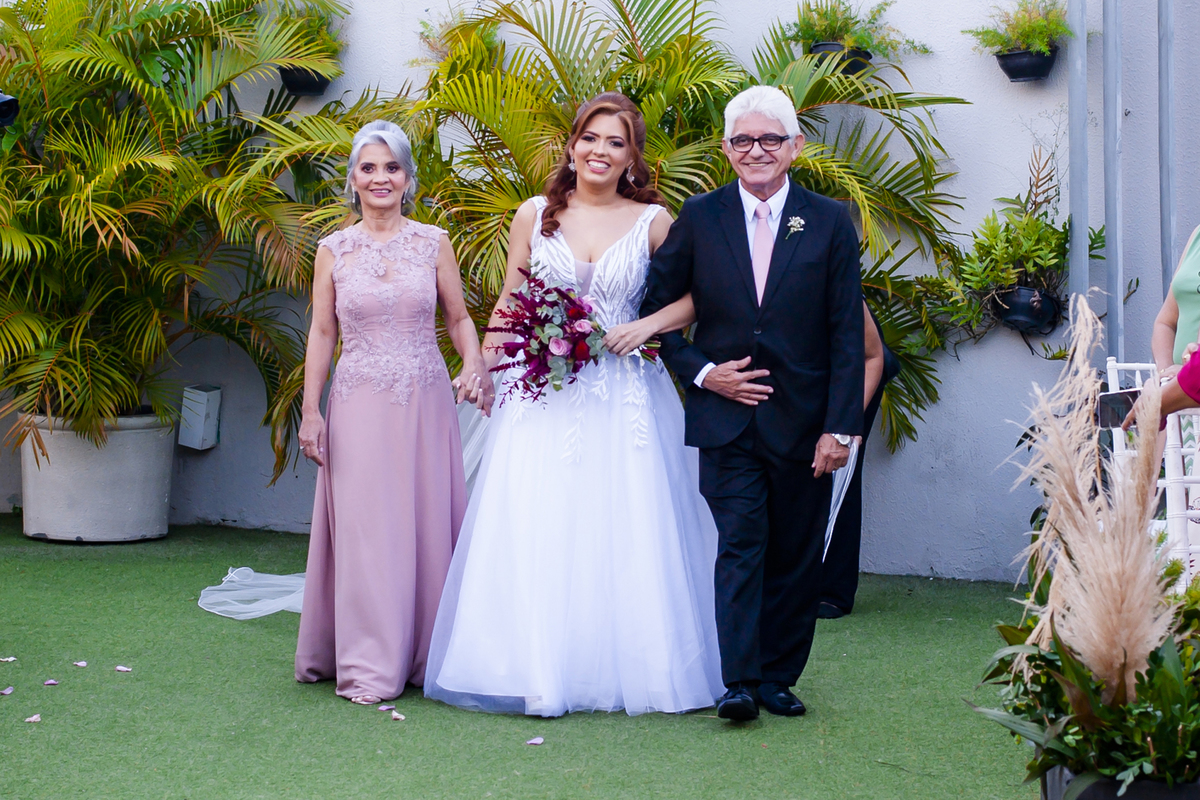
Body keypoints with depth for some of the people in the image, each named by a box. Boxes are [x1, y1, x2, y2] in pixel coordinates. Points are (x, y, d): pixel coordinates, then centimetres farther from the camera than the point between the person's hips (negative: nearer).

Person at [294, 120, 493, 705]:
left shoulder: (434, 243, 5)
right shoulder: (334, 250, 4)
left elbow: (458, 317, 10)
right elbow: (321, 334, 6)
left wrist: (475, 365, -9)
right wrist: (310, 410, 0)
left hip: (425, 401, 1)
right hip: (360, 405, -1)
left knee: (427, 525, 3)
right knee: (365, 530, -1)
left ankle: (422, 657, 14)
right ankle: (368, 667, 4)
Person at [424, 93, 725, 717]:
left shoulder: (653, 221, 3)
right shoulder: (534, 215, 7)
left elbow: (693, 298, 5)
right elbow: (509, 302, 12)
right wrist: (485, 367, 1)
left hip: (625, 399, -1)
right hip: (545, 394, 1)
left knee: (625, 535, -1)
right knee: (534, 532, -4)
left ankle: (628, 670, 10)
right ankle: (536, 670, 2)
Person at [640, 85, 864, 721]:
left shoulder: (831, 222, 2)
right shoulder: (699, 219, 3)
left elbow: (846, 334, 0)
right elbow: (656, 306, 9)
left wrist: (840, 427, -6)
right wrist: (701, 372, -4)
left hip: (803, 423, 1)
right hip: (726, 416, -1)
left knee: (795, 556, 7)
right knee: (741, 544, -8)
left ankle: (778, 676, 18)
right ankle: (739, 682, -8)